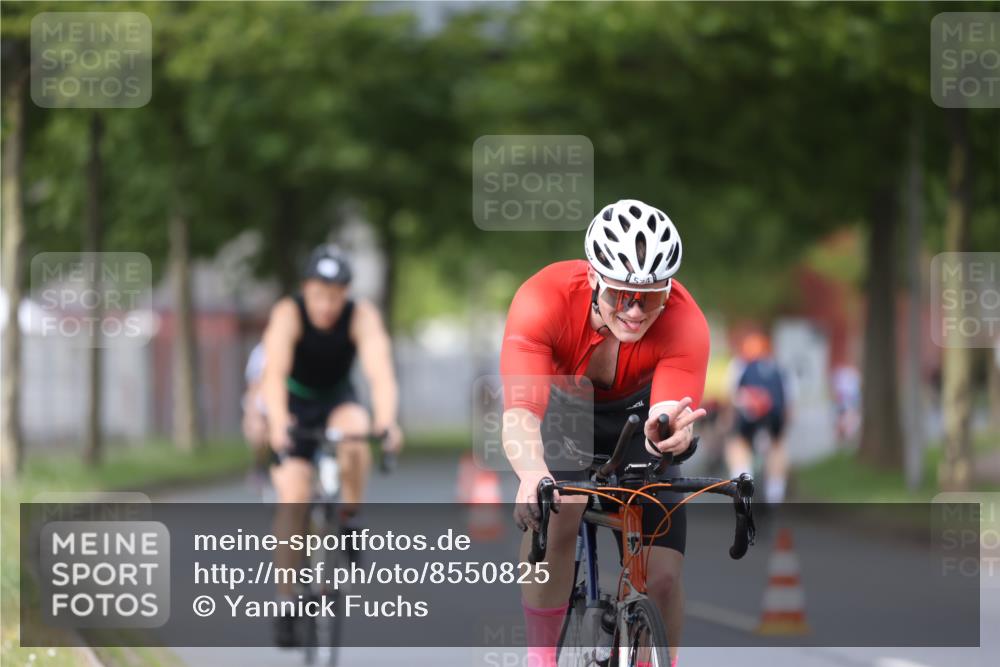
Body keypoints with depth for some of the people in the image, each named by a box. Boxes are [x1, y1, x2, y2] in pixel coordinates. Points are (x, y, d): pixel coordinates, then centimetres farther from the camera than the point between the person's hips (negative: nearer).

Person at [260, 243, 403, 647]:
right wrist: (277, 423, -56)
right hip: (296, 405, -1)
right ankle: (287, 601, -12)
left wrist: (386, 423, -54)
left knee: (354, 433, -35)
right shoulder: (288, 314, -26)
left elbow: (381, 374, -35)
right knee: (293, 496, -18)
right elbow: (274, 374, -39)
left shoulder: (362, 316, -23)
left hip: (338, 401, 1)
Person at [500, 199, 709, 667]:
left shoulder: (685, 323, -33)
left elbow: (670, 416, -41)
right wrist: (533, 473, -68)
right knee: (556, 512, -32)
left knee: (662, 577, -9)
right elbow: (519, 414, -47)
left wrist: (665, 432, -66)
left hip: (637, 413, 1)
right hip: (563, 407, -1)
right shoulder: (544, 299, -38)